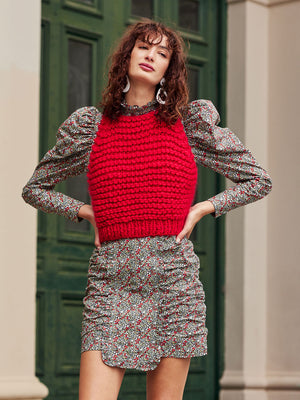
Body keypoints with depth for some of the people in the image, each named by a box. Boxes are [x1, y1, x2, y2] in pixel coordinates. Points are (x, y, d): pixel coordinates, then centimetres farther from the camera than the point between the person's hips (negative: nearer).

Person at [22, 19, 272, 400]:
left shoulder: (193, 123, 8)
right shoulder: (89, 127, 9)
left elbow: (258, 180, 15)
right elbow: (35, 188, 21)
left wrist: (202, 209, 4)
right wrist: (86, 212, 7)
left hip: (175, 279, 0)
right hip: (111, 281, 0)